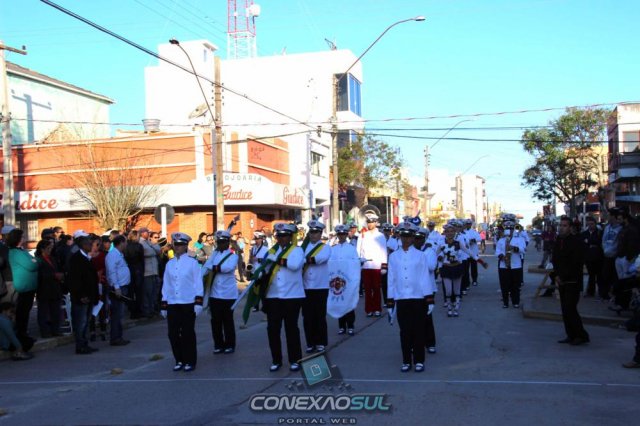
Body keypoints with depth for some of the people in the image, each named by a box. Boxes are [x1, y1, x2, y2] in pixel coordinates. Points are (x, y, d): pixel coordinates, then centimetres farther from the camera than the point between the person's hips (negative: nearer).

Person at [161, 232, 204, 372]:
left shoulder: (192, 262, -2)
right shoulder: (169, 264, 10)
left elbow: (198, 283, -4)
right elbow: (166, 285, 12)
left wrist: (198, 302, -10)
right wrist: (163, 305, 10)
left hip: (188, 303, -4)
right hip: (172, 303, 4)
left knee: (187, 333, 1)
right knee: (173, 333, 4)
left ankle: (190, 362, 12)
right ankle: (179, 361, 18)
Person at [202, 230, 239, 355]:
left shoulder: (233, 255, -3)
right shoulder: (214, 254, 11)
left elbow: (229, 267, -23)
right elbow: (206, 267, -3)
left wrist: (214, 268, -14)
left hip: (228, 293, -4)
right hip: (214, 293, 4)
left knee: (228, 320, 4)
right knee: (215, 320, 8)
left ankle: (229, 345, 15)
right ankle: (218, 345, 19)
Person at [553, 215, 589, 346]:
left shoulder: (576, 241, -11)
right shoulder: (558, 241, 11)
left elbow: (577, 263, -14)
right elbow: (555, 260, 16)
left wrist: (563, 277, -11)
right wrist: (557, 275, 2)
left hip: (572, 282, -7)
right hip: (562, 281, 7)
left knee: (570, 309, -11)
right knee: (565, 309, 7)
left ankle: (581, 335, 0)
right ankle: (571, 335, 15)